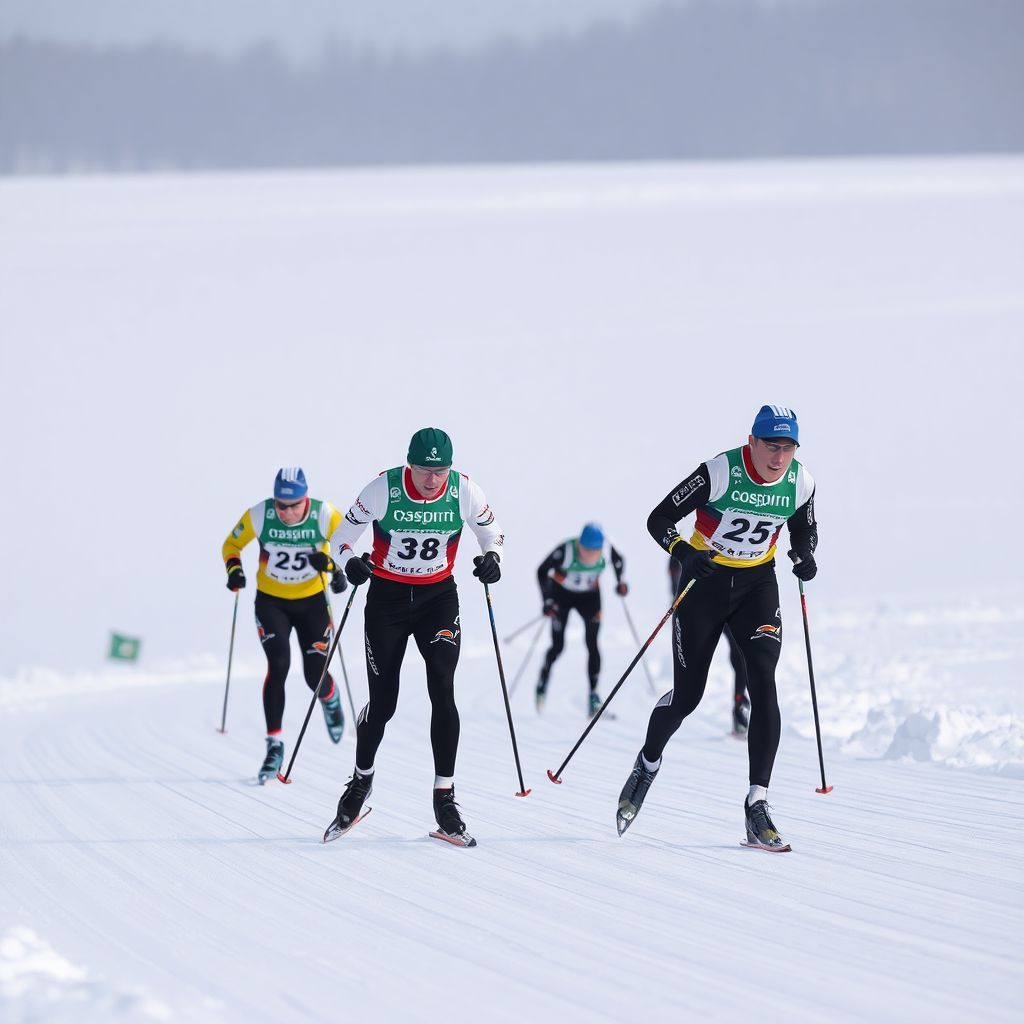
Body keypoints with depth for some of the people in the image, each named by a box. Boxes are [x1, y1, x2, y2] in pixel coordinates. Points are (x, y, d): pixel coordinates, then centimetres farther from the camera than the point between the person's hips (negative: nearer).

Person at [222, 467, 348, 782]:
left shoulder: (325, 515, -19)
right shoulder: (258, 516, -18)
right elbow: (231, 545, -2)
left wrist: (337, 567, -21)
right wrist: (234, 569, -21)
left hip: (312, 602, 0)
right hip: (271, 602, 0)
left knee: (315, 676, -1)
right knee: (278, 664, -20)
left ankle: (330, 699, 39)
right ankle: (274, 745, -14)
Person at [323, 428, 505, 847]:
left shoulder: (463, 490, -13)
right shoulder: (383, 489, -17)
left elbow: (490, 529, 5)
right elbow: (344, 533, -6)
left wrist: (492, 556, -17)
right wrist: (350, 561, -27)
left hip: (438, 597, 1)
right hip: (387, 598, -1)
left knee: (442, 690, -16)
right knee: (382, 702, 1)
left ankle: (445, 799, -12)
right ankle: (361, 780, 29)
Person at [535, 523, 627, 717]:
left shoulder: (606, 549, -24)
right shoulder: (566, 550, -33)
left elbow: (618, 561, 1)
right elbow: (542, 571, -19)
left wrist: (620, 581, -15)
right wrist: (547, 601, -25)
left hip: (589, 597, 2)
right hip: (561, 595, -2)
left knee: (592, 646, -11)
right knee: (558, 646, -2)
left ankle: (593, 696, -7)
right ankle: (544, 678, 29)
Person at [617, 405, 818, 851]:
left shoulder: (799, 483, -10)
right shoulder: (719, 472, -22)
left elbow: (805, 531, 10)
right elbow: (659, 520, -16)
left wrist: (805, 555, -12)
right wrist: (684, 552, -35)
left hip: (757, 585, 2)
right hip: (704, 581, -2)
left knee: (763, 684, -17)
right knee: (687, 694, 3)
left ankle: (757, 807, -16)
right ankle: (648, 764, 36)